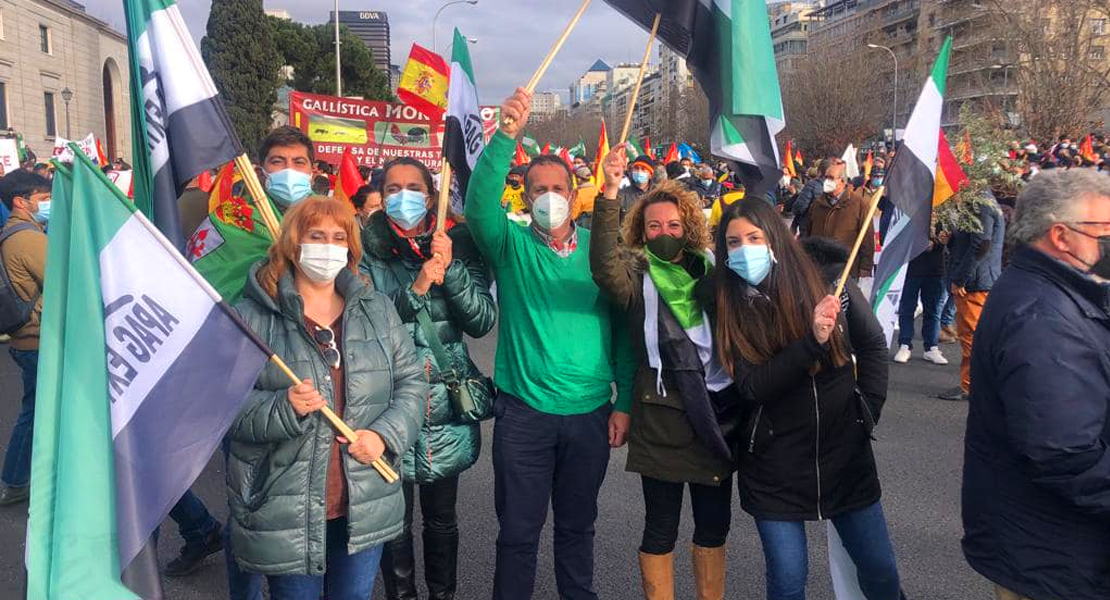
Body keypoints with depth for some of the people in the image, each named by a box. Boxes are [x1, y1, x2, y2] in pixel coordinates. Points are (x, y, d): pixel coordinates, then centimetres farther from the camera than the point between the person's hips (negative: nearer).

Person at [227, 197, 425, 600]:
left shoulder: (377, 310, 6)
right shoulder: (252, 317, -6)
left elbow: (411, 381, 7)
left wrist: (385, 434, -9)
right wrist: (283, 408, -25)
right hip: (285, 514, -3)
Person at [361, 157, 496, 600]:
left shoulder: (458, 244, 3)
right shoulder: (367, 250, -2)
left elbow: (482, 322, -4)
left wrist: (451, 269, -15)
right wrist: (416, 290, -20)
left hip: (448, 403, 2)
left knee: (442, 518, 15)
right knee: (394, 521, 8)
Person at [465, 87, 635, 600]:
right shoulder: (511, 246, -2)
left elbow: (623, 327, 4)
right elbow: (480, 202, -22)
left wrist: (624, 402, 1)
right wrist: (507, 135, -34)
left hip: (590, 414, 2)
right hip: (524, 413, -2)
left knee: (577, 525, 19)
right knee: (519, 531, 7)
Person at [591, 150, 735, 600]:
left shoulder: (709, 271, 9)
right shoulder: (636, 276, -4)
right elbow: (604, 265, -27)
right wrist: (610, 192, -34)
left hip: (716, 412, 4)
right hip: (662, 416, -4)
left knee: (714, 524, 16)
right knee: (661, 529, 7)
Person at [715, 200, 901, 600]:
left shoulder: (826, 283, -8)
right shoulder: (729, 308, -9)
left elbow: (873, 344, 6)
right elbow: (751, 388, -18)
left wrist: (869, 409, 0)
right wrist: (811, 342, -28)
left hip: (846, 450, 1)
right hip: (775, 465, -1)